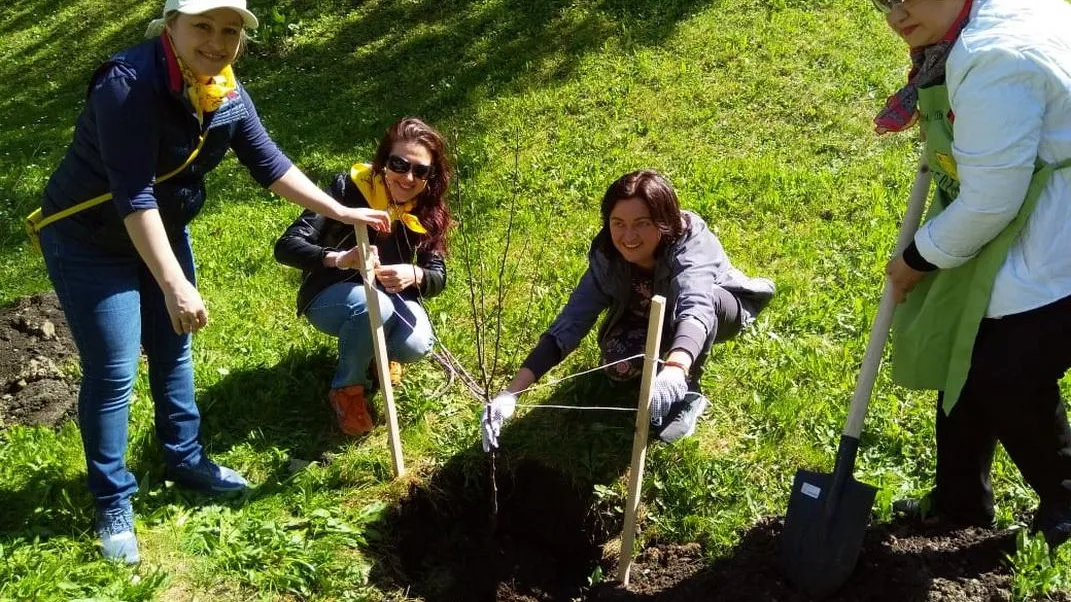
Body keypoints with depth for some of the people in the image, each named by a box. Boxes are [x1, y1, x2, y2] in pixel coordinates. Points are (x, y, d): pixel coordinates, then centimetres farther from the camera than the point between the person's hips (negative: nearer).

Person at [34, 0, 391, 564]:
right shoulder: (129, 82, -31)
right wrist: (175, 285, -39)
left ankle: (186, 460, 36)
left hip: (164, 231, 7)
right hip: (89, 242, -7)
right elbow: (132, 193, -36)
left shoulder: (228, 95, -9)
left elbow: (269, 163, 0)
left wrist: (341, 212, -2)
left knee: (172, 353, 17)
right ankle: (112, 504, 13)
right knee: (113, 372, -3)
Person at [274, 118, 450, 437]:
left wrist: (414, 275, -39)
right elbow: (286, 247, -31)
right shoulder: (348, 188, -25)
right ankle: (347, 387, -9)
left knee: (416, 345, -29)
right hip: (330, 296, -3)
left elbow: (438, 278, -14)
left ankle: (377, 352, 9)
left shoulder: (429, 211, -13)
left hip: (389, 297, 3)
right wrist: (338, 259, -51)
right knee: (373, 306, -37)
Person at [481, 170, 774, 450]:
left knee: (695, 297, -38)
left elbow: (695, 306, -57)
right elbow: (571, 320, -32)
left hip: (718, 310, -3)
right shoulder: (607, 256, -26)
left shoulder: (691, 244, -39)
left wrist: (675, 370, -79)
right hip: (650, 320, 3)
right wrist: (511, 393, -42)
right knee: (618, 364, -27)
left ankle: (687, 392, -15)